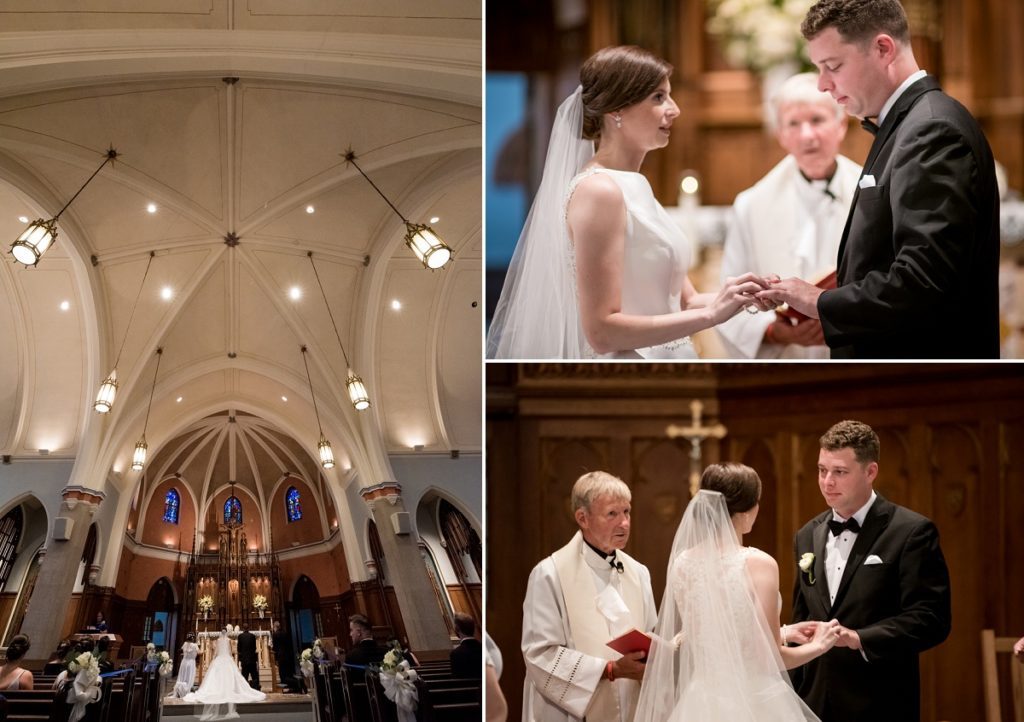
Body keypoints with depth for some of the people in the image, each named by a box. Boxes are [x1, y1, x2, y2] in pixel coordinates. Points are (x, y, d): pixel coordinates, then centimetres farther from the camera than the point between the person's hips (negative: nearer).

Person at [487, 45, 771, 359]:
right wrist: (711, 313, -22)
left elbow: (683, 301, 10)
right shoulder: (598, 191, -16)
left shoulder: (633, 186, 10)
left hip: (666, 358, 8)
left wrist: (736, 297, -8)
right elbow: (601, 331, -22)